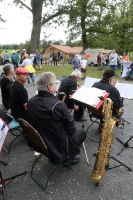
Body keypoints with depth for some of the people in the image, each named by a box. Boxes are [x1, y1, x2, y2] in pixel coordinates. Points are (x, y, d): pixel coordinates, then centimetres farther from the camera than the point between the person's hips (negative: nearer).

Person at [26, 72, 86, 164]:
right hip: (59, 149, -6)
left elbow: (39, 122, 5)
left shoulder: (30, 102, -10)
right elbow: (72, 129, -17)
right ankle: (68, 156, 19)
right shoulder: (58, 105, -31)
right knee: (82, 133, 16)